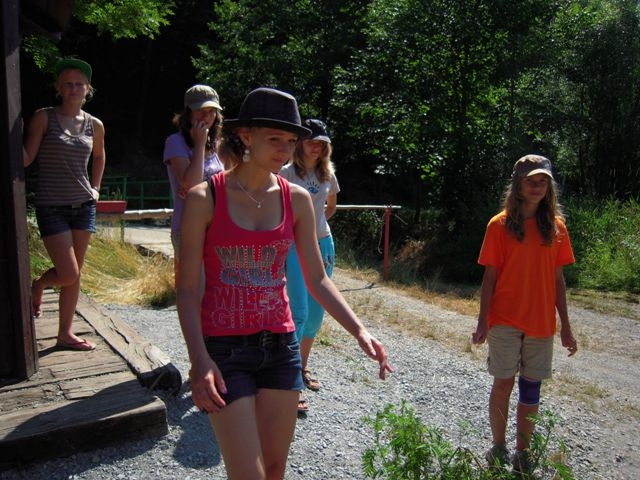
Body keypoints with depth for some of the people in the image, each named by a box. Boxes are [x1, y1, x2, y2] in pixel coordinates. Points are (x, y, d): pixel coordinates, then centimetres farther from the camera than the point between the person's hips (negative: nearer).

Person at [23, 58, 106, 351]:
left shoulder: (94, 125, 7)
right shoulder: (44, 118, -4)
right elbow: (26, 159, -9)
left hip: (83, 206, 4)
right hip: (52, 207, -4)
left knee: (74, 276, 8)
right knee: (69, 275, -8)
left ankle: (65, 334, 21)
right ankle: (38, 286, 27)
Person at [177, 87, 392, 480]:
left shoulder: (297, 199, 1)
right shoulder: (205, 198, -10)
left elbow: (317, 280, 4)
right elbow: (188, 289, -8)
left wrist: (359, 331, -7)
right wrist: (199, 359, -18)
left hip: (281, 344, 4)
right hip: (225, 347, -4)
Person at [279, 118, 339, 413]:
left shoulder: (328, 174, 8)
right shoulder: (287, 173, -7)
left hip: (323, 244, 6)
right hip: (295, 246, -6)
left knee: (316, 312, 11)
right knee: (299, 313, -10)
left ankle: (303, 368, 29)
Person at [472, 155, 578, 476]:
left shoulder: (556, 226, 4)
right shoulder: (500, 225, -4)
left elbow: (557, 278, 7)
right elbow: (490, 275, -3)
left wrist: (565, 325, 7)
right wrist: (482, 320, -7)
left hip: (542, 322, 3)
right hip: (505, 320, -2)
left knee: (531, 388, 10)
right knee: (503, 383, 5)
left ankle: (523, 453, 24)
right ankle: (498, 449, 22)